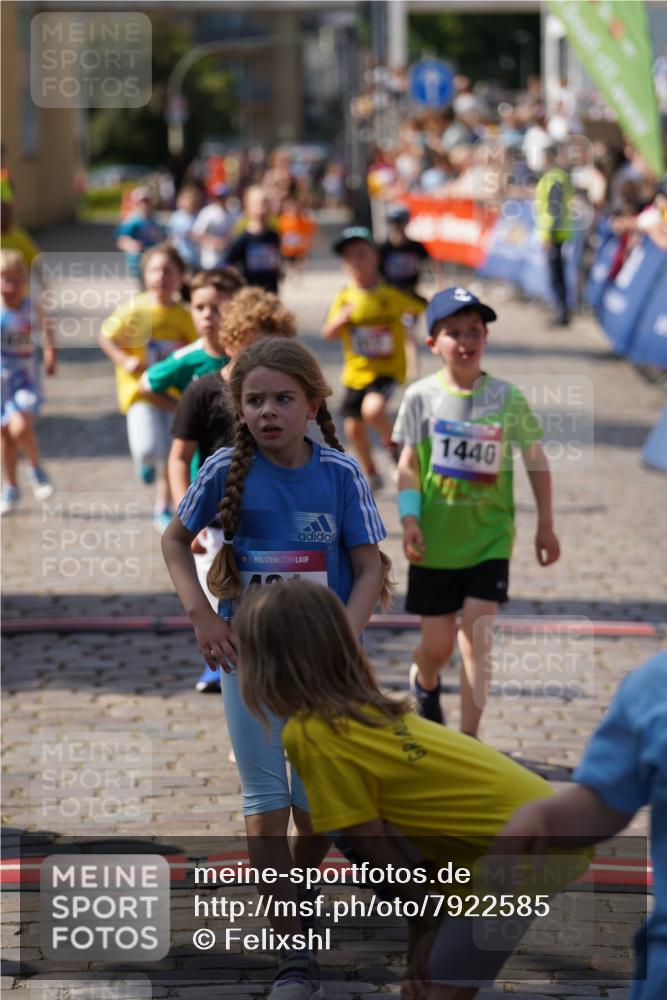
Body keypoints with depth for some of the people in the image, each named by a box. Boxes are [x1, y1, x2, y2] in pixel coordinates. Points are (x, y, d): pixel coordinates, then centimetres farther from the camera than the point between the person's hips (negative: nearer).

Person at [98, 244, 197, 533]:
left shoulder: (183, 316, -1)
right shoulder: (135, 310, -12)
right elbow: (105, 337, -3)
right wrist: (124, 361, -16)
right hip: (140, 389, -4)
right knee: (148, 449, -22)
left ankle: (163, 510, 29)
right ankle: (145, 461, 17)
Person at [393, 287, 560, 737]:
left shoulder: (506, 397, -4)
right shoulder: (421, 396, -5)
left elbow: (536, 459, 5)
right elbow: (409, 464, -2)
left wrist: (546, 525, 6)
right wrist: (409, 519, -14)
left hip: (489, 539, 0)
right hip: (436, 540, 0)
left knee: (477, 638, -8)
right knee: (437, 645, 7)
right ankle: (425, 683, 43)